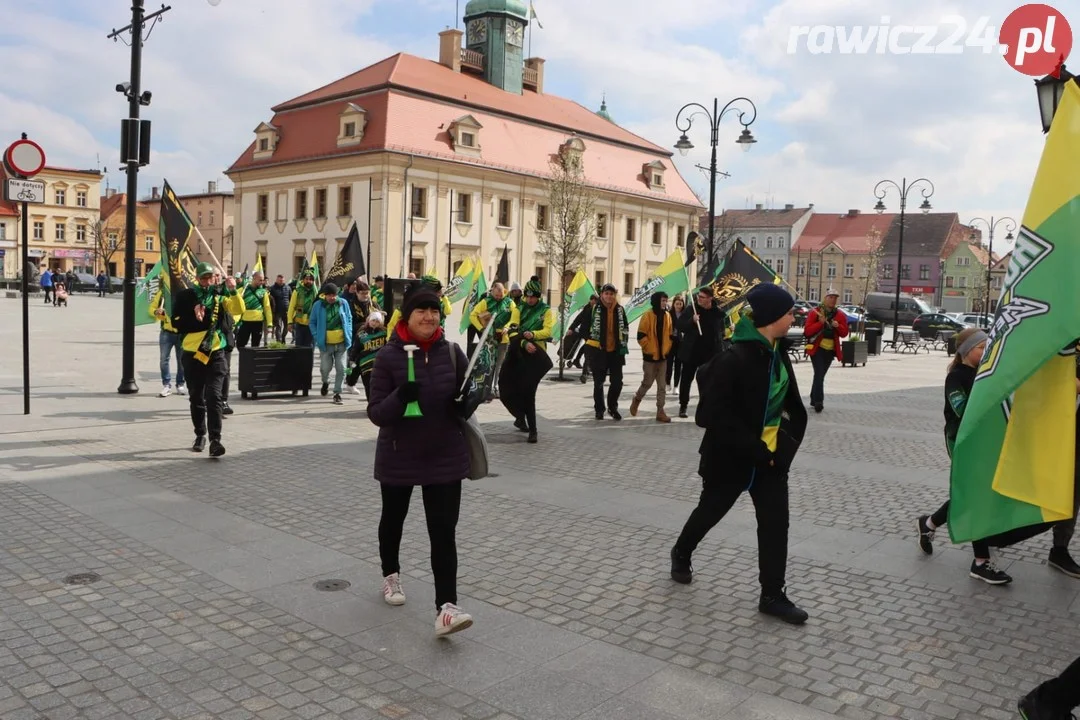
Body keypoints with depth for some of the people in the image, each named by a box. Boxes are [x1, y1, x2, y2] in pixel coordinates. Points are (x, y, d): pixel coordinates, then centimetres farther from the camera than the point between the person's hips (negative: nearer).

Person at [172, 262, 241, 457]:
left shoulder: (220, 295, 4)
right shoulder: (186, 296, 3)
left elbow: (238, 310, -12)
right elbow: (176, 322, -1)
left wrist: (233, 292, -25)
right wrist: (193, 318, -16)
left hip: (215, 353, -1)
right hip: (192, 353, 1)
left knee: (213, 396, -10)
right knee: (196, 398, 12)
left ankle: (215, 440, -12)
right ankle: (200, 435, 28)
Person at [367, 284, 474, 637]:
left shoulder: (452, 352, -4)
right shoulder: (388, 356, -12)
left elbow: (465, 403, 7)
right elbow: (376, 412, -13)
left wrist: (466, 401, -17)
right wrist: (400, 397, -32)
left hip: (446, 457, 0)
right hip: (398, 457, 0)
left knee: (444, 531, -6)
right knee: (393, 519, 21)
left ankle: (446, 607, -7)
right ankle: (391, 575, 47)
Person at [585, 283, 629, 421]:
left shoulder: (620, 309, 4)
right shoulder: (594, 309, -7)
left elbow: (625, 328, 15)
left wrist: (623, 344, 9)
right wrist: (590, 342, -2)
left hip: (616, 351, 3)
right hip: (598, 350, -3)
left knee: (617, 382, 3)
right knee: (598, 382, 8)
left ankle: (613, 407, 22)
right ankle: (599, 409, 22)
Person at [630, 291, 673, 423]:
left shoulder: (667, 316, 6)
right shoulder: (648, 315, -11)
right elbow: (641, 336, -13)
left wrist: (667, 349, 7)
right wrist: (649, 349, -12)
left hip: (663, 356, 5)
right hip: (650, 356, -5)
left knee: (662, 385, 3)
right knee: (647, 383, 4)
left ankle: (660, 411, 7)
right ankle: (637, 400, 30)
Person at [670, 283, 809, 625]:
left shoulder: (777, 351, 1)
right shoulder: (734, 359, -24)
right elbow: (717, 417, -25)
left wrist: (787, 438, 2)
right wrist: (756, 450, -22)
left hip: (771, 454, 7)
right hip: (731, 456, -6)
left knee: (776, 522, 4)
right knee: (711, 509, 14)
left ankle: (772, 595, 14)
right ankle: (681, 553, 42)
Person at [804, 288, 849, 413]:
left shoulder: (840, 315, 7)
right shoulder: (815, 313, -7)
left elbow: (844, 333, 5)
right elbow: (807, 331, -13)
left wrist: (838, 326, -15)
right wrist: (820, 322, -24)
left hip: (831, 350, 5)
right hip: (817, 348, -5)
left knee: (820, 374, 14)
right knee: (819, 374, -15)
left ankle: (814, 399, 25)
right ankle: (818, 401, -18)